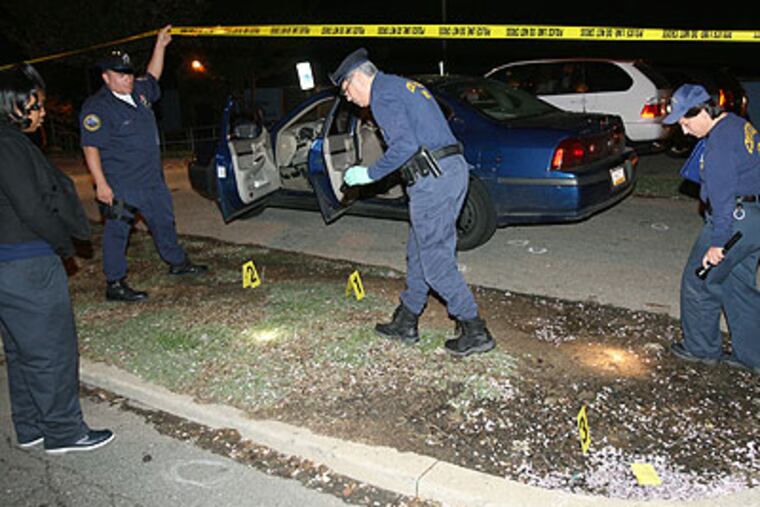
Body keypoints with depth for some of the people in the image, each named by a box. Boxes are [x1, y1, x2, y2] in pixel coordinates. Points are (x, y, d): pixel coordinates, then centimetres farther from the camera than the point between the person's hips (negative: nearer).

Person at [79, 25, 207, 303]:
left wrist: (160, 45, 26)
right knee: (117, 231, -2)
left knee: (164, 220, 19)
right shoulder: (97, 107, -14)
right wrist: (101, 184, -23)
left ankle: (177, 262, 36)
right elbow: (90, 147, -17)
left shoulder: (138, 92, 9)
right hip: (119, 184, -8)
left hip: (152, 178, 8)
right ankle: (115, 285, 4)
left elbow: (153, 77, 31)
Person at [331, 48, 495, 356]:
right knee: (419, 252, 16)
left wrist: (369, 174, -7)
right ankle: (406, 323, 26)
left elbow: (404, 145, -18)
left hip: (432, 178, -10)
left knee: (435, 260, -3)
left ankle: (475, 333, 3)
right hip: (454, 169, 10)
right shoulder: (404, 86, 25)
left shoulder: (383, 93, -6)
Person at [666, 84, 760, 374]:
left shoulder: (720, 141, -20)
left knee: (698, 282, 4)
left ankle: (701, 348, 18)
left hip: (736, 220, -10)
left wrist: (718, 243, -23)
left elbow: (723, 195, -24)